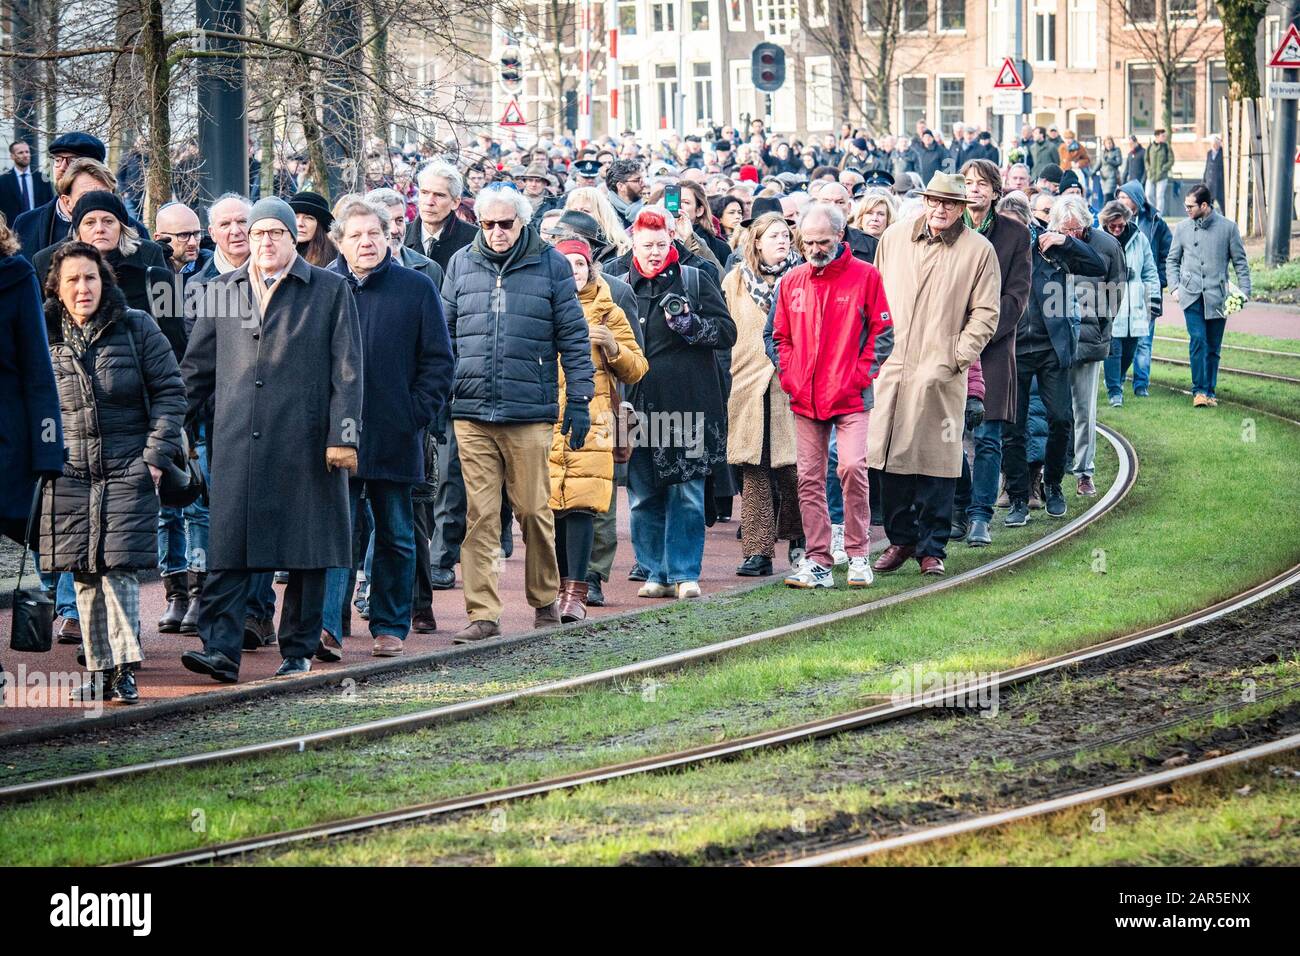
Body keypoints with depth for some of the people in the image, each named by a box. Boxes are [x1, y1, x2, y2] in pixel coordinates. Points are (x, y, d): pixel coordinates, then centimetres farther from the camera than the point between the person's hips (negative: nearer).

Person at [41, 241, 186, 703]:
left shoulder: (137, 328, -1)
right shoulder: (45, 338, 5)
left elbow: (170, 391, 1)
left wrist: (157, 457, -6)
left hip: (128, 473, -3)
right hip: (69, 475, 3)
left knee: (119, 567, -12)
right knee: (85, 575, 4)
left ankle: (123, 667, -10)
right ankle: (98, 669, 10)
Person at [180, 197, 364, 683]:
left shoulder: (330, 290, 5)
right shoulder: (222, 291, 13)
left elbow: (347, 371, 1)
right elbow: (196, 368, 17)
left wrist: (343, 434, -7)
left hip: (304, 442, -2)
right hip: (237, 443, 2)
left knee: (306, 552, 3)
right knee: (228, 550, -6)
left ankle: (298, 651, 11)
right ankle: (221, 650, -10)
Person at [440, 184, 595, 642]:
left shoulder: (550, 265, 2)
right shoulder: (462, 264, 9)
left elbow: (573, 337, 4)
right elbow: (444, 334, 15)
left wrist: (579, 400, 0)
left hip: (529, 414, -2)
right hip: (471, 414, 2)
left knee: (534, 511, 5)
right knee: (479, 516, -2)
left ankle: (545, 599, 22)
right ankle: (482, 613, 0)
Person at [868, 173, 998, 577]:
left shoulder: (979, 250, 1)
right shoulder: (894, 237, 11)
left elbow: (985, 313, 2)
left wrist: (956, 359, -7)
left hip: (941, 374, -3)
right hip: (890, 367, 3)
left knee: (936, 462, -2)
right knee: (892, 458, 4)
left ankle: (932, 547, 7)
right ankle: (900, 539, 17)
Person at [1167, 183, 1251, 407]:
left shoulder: (1228, 227, 2)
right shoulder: (1182, 228, 7)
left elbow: (1240, 261, 7)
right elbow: (1173, 260, 16)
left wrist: (1245, 291, -1)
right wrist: (1174, 287, 4)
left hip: (1217, 297, 0)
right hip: (1191, 296, 0)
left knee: (1213, 347, 5)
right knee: (1198, 340, -14)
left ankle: (1209, 392, 15)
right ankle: (1199, 391, -13)